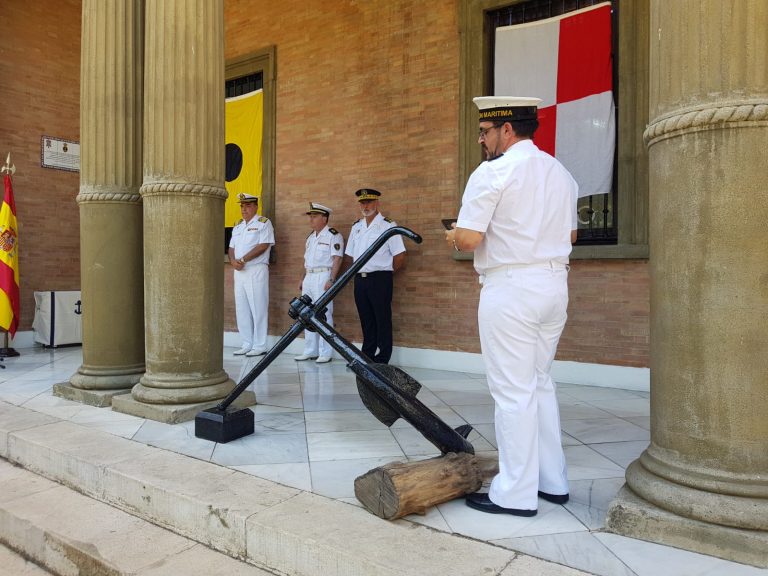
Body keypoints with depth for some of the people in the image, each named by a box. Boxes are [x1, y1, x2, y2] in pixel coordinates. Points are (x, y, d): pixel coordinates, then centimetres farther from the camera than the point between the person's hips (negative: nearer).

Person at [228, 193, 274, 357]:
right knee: (241, 309, 8)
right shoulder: (238, 226, 19)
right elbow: (232, 247, 16)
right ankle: (247, 344, 16)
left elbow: (263, 246, -14)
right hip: (239, 271, 7)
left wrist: (243, 260, -16)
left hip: (256, 270, -7)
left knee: (258, 308, -5)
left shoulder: (263, 223, -3)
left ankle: (259, 346, 1)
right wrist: (233, 261, -6)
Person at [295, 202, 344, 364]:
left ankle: (325, 353, 0)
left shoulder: (333, 235, -8)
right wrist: (303, 279, 19)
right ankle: (310, 351, 19)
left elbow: (337, 259, -14)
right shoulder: (311, 236, 19)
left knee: (324, 315, -7)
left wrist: (331, 280, -21)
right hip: (309, 277, 9)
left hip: (323, 276, -9)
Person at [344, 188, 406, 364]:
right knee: (366, 320, 12)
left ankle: (382, 360, 6)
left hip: (380, 279, -6)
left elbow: (400, 257, -8)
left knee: (382, 321, -1)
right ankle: (367, 356, 22)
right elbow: (351, 254, 21)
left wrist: (386, 272, 0)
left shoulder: (388, 226, -6)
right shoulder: (356, 227, 13)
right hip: (360, 279, 6)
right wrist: (360, 271, 12)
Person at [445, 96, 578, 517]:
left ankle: (517, 494, 9)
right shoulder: (561, 173, 14)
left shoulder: (492, 173, -10)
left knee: (513, 391, -1)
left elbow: (469, 239, -17)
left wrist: (453, 236, 4)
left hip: (511, 288, -8)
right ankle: (552, 481, 27)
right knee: (540, 383, 17)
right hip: (554, 283, 8)